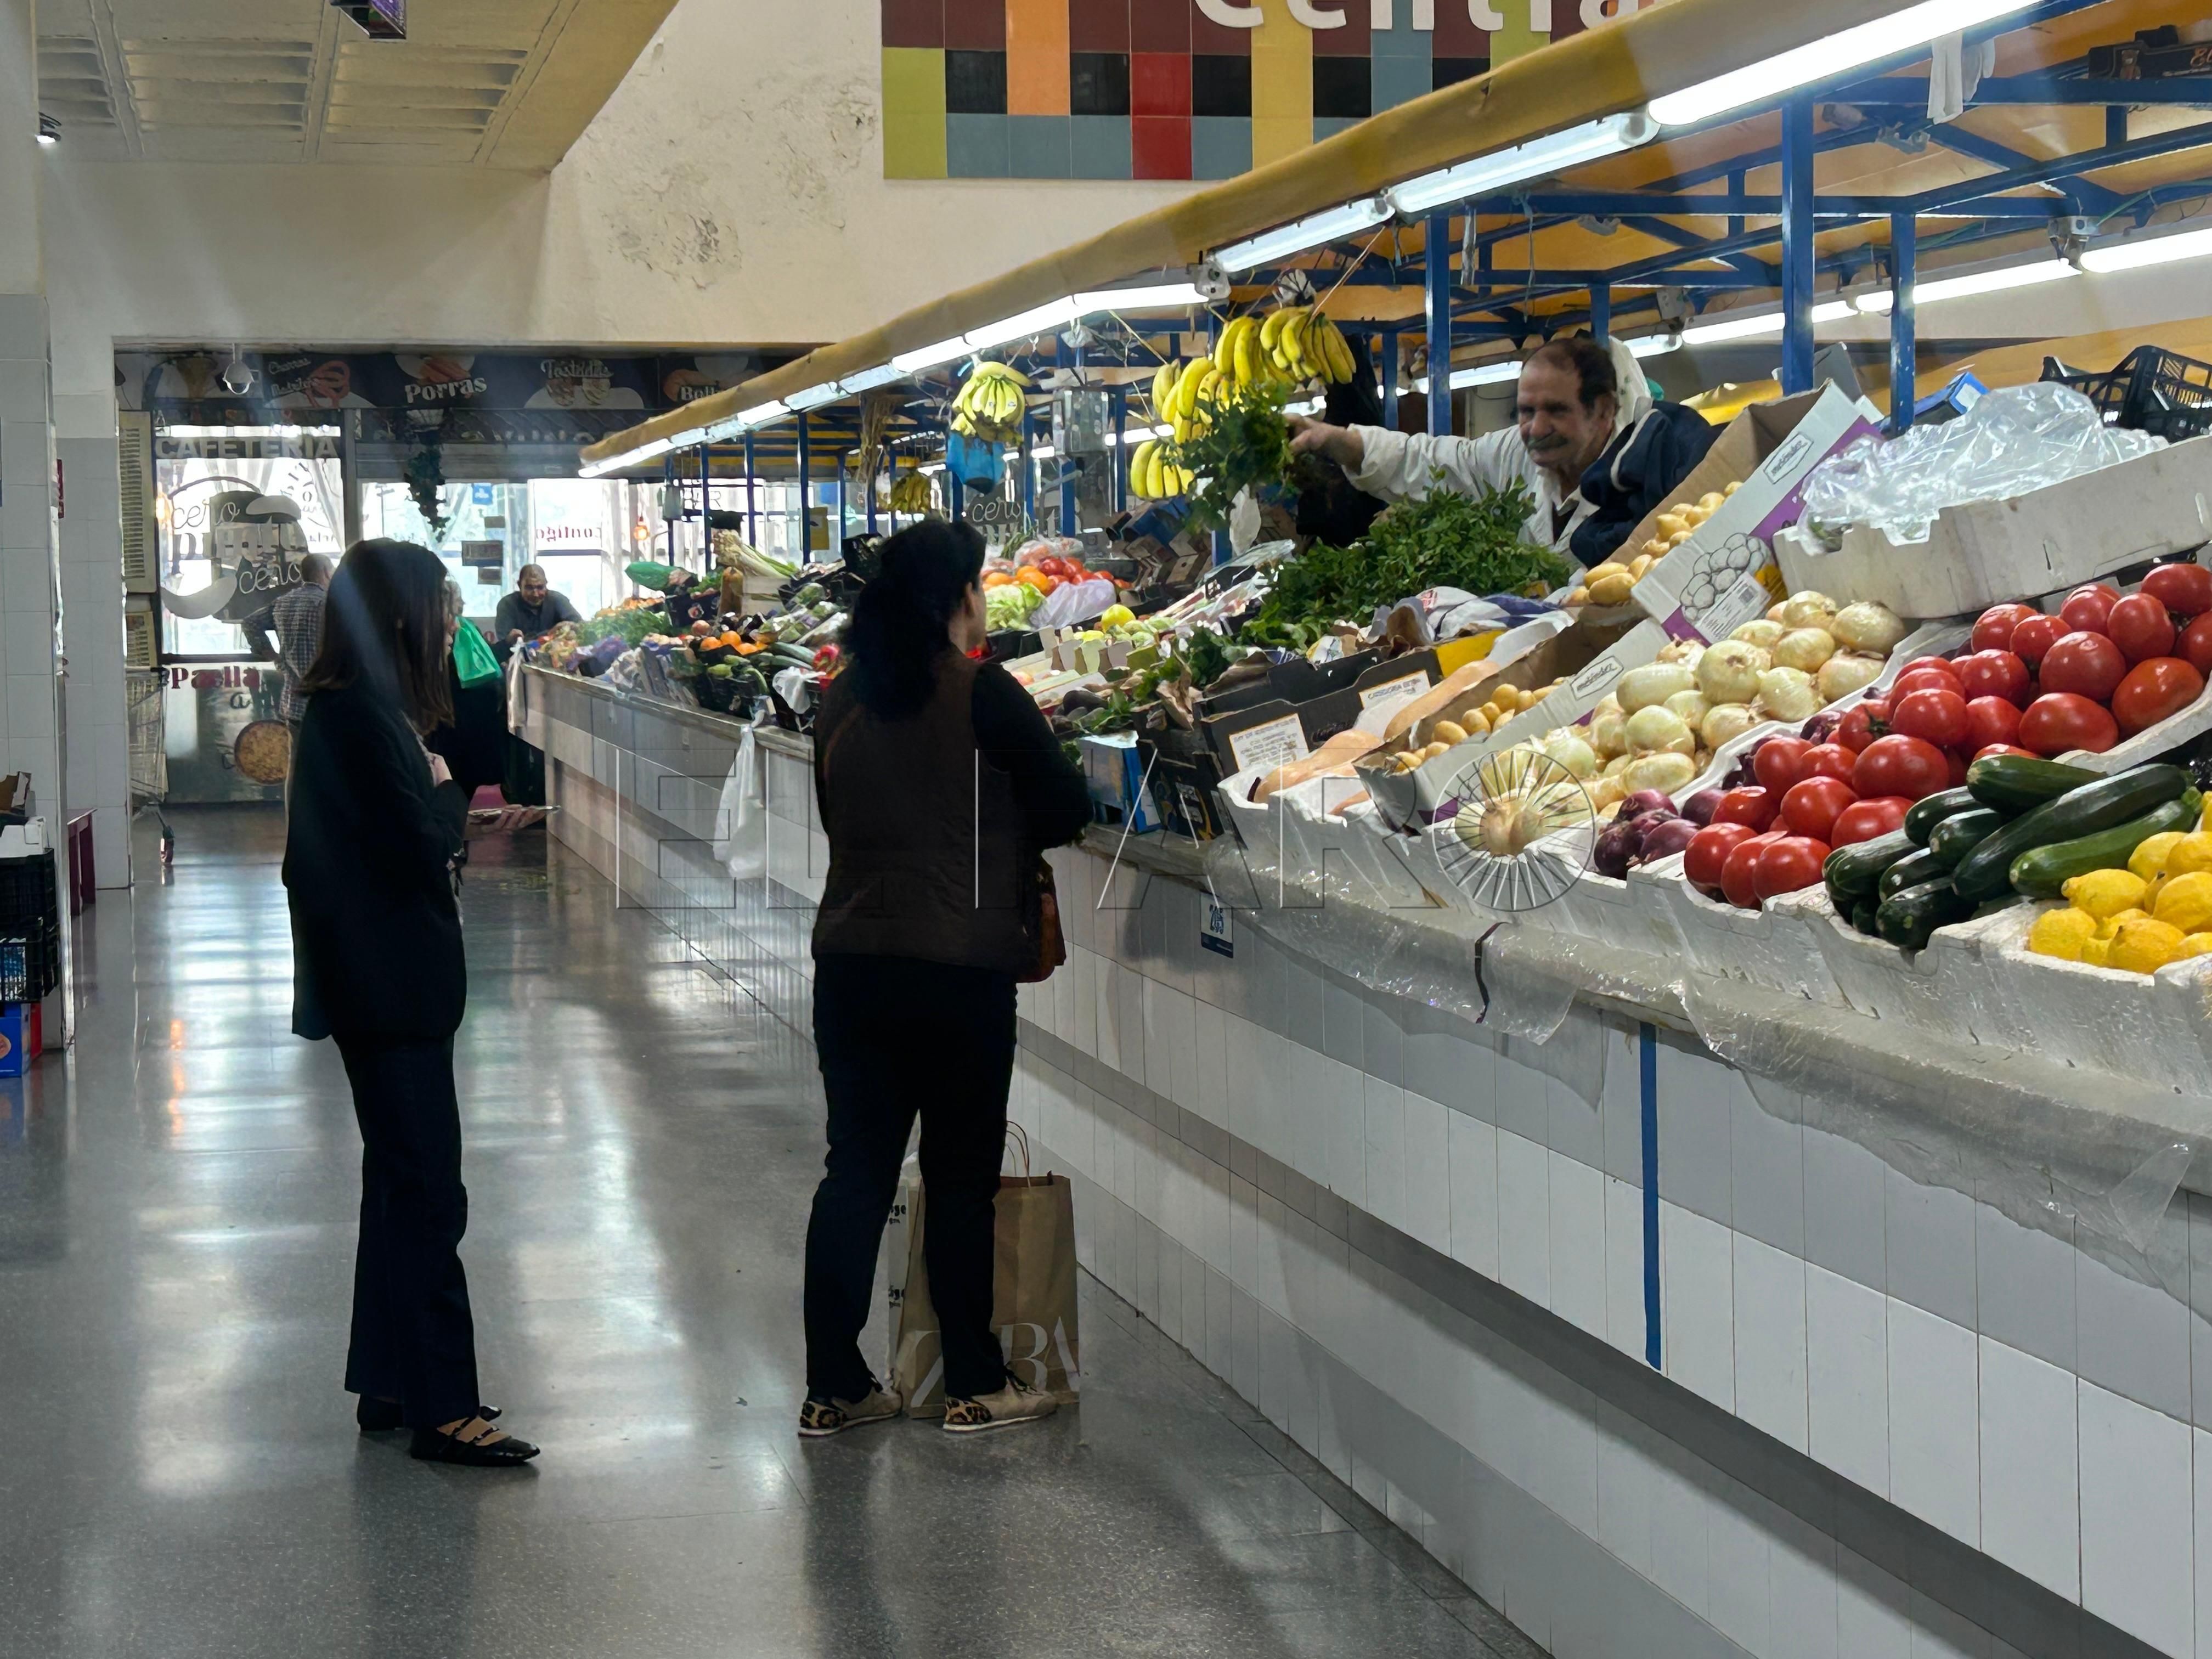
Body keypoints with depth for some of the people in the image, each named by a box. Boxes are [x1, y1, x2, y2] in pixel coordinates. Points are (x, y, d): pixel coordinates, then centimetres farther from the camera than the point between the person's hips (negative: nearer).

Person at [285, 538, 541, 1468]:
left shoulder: (350, 707, 12)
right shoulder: (363, 714, -20)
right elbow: (422, 841, -21)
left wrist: (438, 801, -3)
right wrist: (448, 792, -6)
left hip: (384, 980, 11)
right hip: (389, 982, -11)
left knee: (402, 1180, 17)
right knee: (426, 1189, -7)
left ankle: (391, 1383, 26)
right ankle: (440, 1408, -4)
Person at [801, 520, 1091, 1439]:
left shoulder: (842, 699, 6)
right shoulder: (982, 692, -11)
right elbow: (1067, 809, -6)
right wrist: (1005, 833, 13)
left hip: (849, 960, 5)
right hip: (960, 966, -5)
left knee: (856, 1169, 10)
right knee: (962, 1175, 6)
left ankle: (834, 1387, 14)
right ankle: (975, 1387, 15)